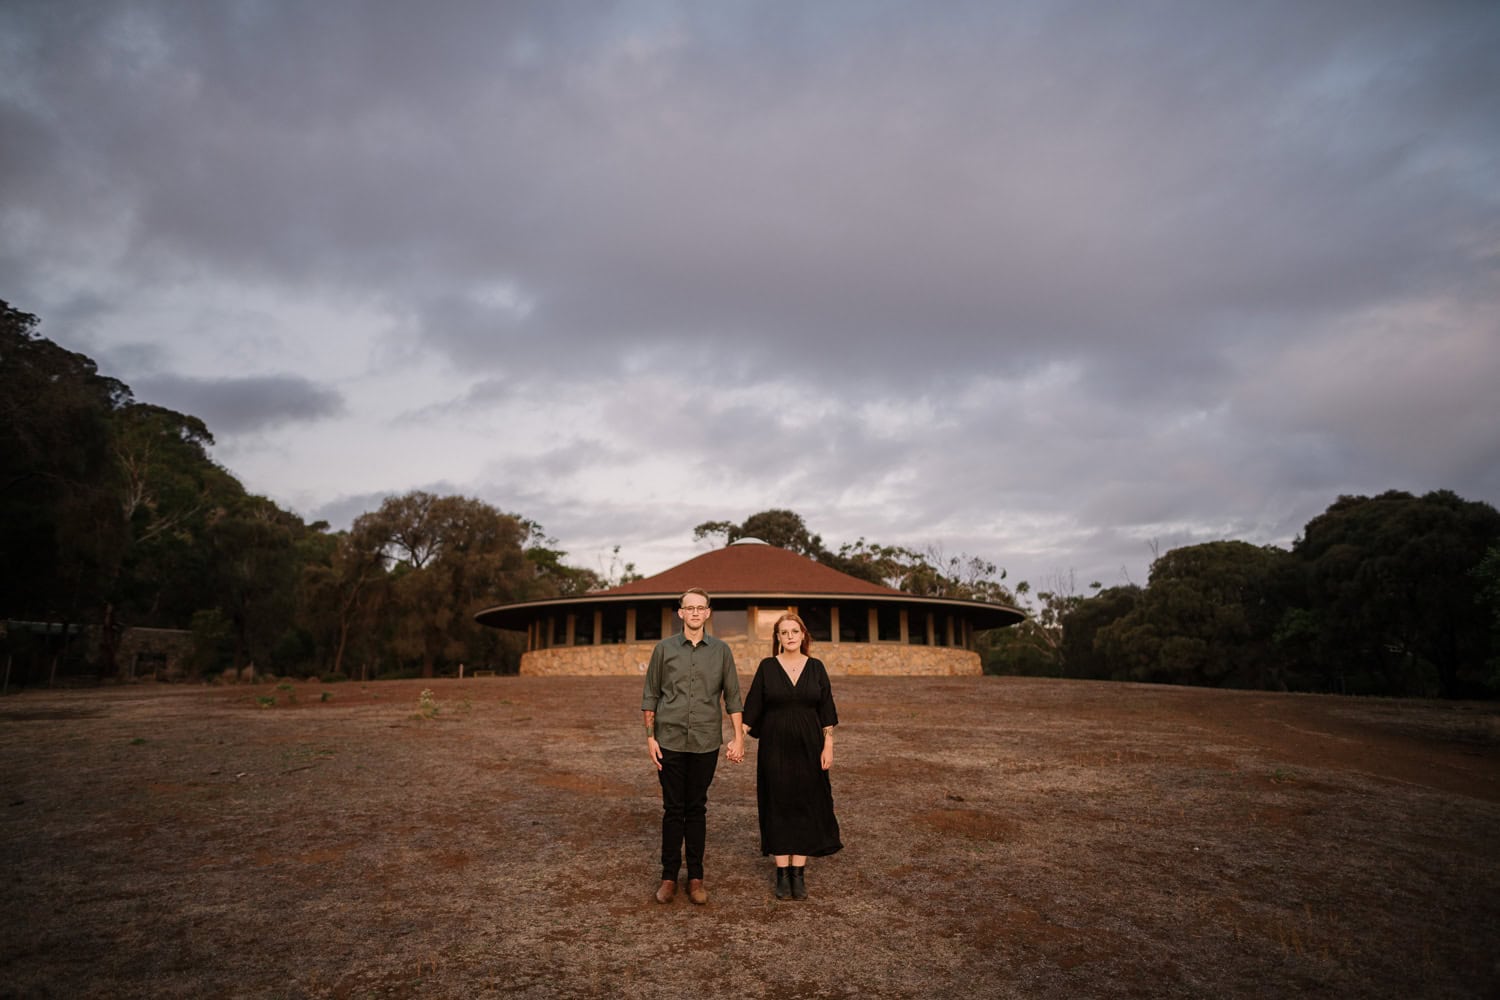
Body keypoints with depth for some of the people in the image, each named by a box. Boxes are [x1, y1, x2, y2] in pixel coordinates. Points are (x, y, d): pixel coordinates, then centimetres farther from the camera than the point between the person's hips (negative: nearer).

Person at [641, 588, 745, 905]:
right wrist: (650, 737, -1)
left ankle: (695, 877, 19)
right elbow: (650, 696, 4)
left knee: (697, 809, 9)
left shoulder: (721, 651, 2)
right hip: (670, 740, 0)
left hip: (706, 743, 1)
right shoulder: (664, 649, 1)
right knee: (673, 810, 6)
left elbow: (732, 697, 5)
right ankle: (669, 877, 18)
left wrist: (738, 738, 0)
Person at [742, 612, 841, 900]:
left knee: (806, 806, 5)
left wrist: (828, 746, -4)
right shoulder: (767, 666, -2)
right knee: (777, 806, 5)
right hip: (775, 747, -1)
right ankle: (782, 873, 16)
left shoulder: (816, 667, 1)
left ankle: (798, 873, 17)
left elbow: (826, 709, 1)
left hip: (808, 747, 1)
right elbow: (752, 707, -2)